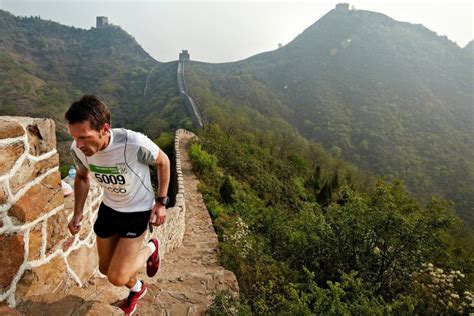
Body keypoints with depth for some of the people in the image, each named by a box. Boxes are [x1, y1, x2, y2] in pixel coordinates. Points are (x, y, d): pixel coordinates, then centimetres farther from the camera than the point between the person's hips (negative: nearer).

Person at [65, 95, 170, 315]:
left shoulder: (135, 143, -36)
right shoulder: (78, 149, -20)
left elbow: (163, 162, -14)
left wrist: (162, 202, -13)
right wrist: (77, 213, -2)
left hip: (138, 211, -5)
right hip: (109, 208, 5)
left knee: (117, 278, -7)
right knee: (105, 268, 20)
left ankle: (150, 249, 24)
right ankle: (137, 289, 51)